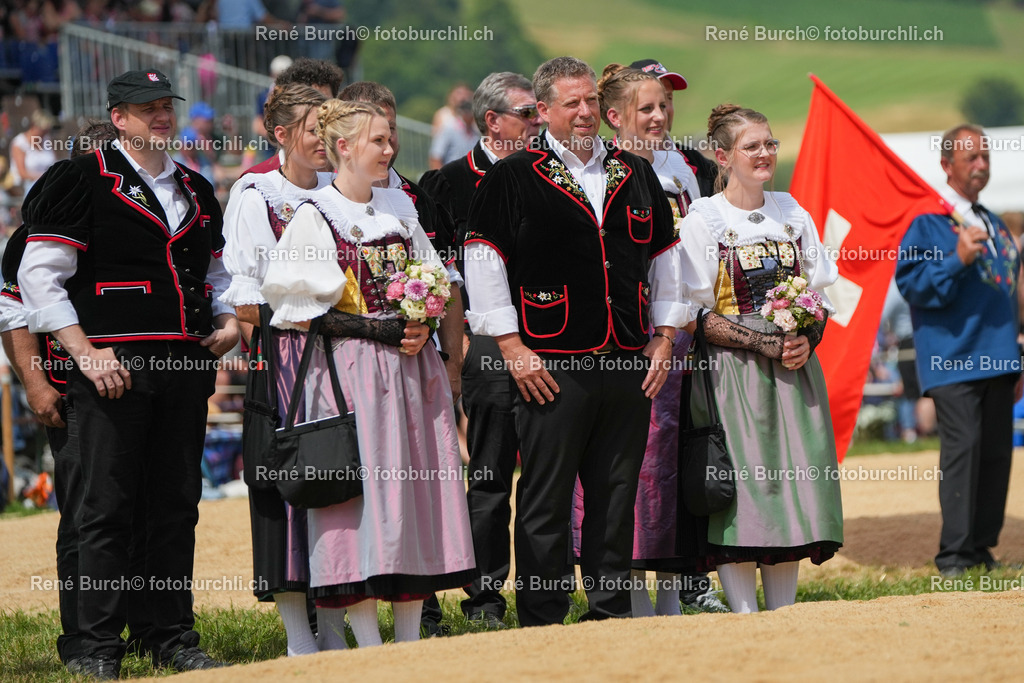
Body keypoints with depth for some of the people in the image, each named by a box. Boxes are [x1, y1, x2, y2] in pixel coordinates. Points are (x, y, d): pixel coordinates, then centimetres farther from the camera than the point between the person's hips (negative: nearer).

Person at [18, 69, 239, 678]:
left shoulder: (198, 191, 17)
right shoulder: (83, 181, -2)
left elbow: (216, 272, 28)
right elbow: (39, 276, -7)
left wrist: (227, 320, 6)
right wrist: (85, 352, -14)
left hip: (188, 369, 6)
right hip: (112, 368, -6)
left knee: (177, 505, 8)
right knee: (108, 507, -5)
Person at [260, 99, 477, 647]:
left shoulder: (399, 206, 13)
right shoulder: (314, 217, -5)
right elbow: (283, 290, -7)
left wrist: (423, 325, -3)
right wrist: (360, 325, -11)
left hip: (412, 365, 6)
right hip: (353, 368, -6)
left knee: (416, 482, 5)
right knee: (363, 487, -8)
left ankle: (410, 638, 10)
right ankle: (369, 647, -4)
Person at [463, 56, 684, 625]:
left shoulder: (637, 175, 13)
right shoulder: (512, 178, -1)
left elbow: (665, 258, 20)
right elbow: (484, 263, -2)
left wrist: (664, 338, 12)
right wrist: (512, 346, -7)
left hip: (629, 365, 4)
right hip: (550, 366, -4)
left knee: (617, 494, 8)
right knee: (546, 498, -2)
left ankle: (613, 612, 16)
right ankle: (541, 622, 3)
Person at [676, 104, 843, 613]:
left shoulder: (792, 213, 12)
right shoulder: (702, 221, -4)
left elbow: (818, 295, 16)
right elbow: (696, 316, -8)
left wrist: (806, 340, -6)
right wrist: (765, 343, -17)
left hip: (794, 373, 5)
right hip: (730, 376, -5)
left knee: (791, 481, 1)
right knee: (738, 490, -8)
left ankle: (783, 615, 8)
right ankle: (745, 617, -4)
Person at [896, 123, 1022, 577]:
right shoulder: (927, 220, -2)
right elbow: (910, 281, -11)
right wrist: (957, 260, -23)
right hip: (952, 360, -7)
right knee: (961, 447, -13)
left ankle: (983, 547, 10)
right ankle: (953, 555, -13)